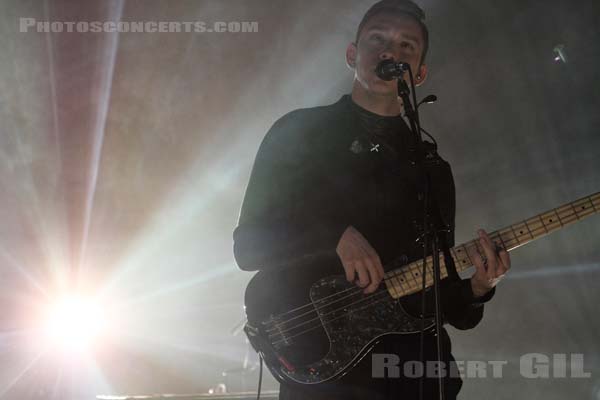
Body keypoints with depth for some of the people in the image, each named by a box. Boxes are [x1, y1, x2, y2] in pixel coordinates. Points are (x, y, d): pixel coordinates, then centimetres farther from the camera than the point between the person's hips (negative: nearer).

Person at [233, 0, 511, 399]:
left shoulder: (432, 169, 17)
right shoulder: (297, 132, 6)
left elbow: (443, 290, 16)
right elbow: (248, 245, -1)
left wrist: (475, 289, -6)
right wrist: (336, 236, -15)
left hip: (417, 360, 4)